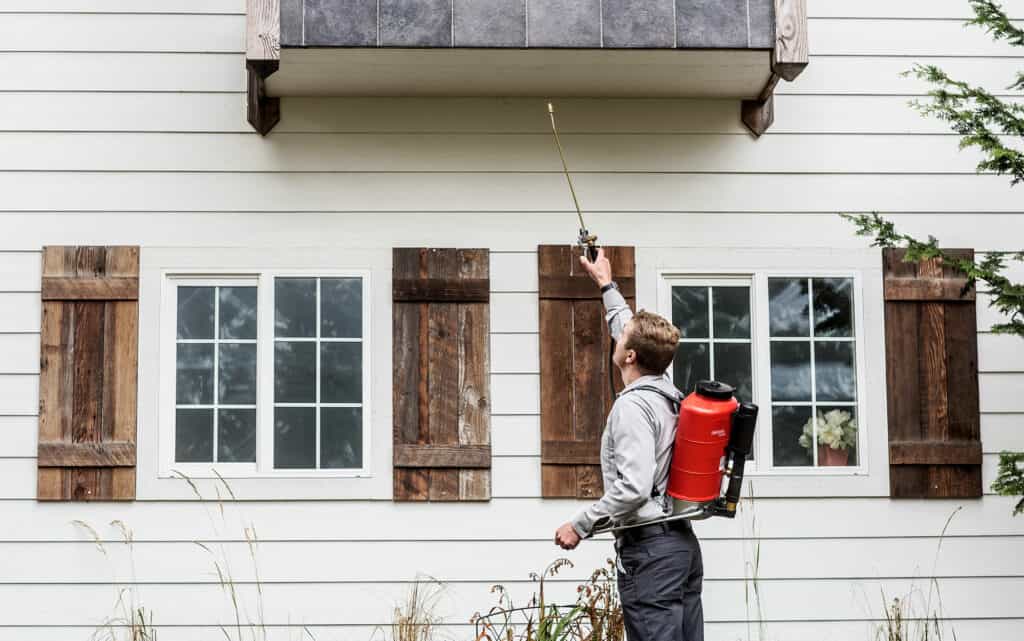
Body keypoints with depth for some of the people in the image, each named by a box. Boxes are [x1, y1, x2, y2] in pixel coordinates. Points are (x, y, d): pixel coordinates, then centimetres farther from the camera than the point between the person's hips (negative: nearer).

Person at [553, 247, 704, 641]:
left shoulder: (632, 406, -15)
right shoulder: (668, 392, 10)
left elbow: (633, 488, -24)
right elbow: (635, 334, 29)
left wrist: (580, 526, -15)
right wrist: (606, 284, 41)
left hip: (650, 551, -9)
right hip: (684, 543, 9)